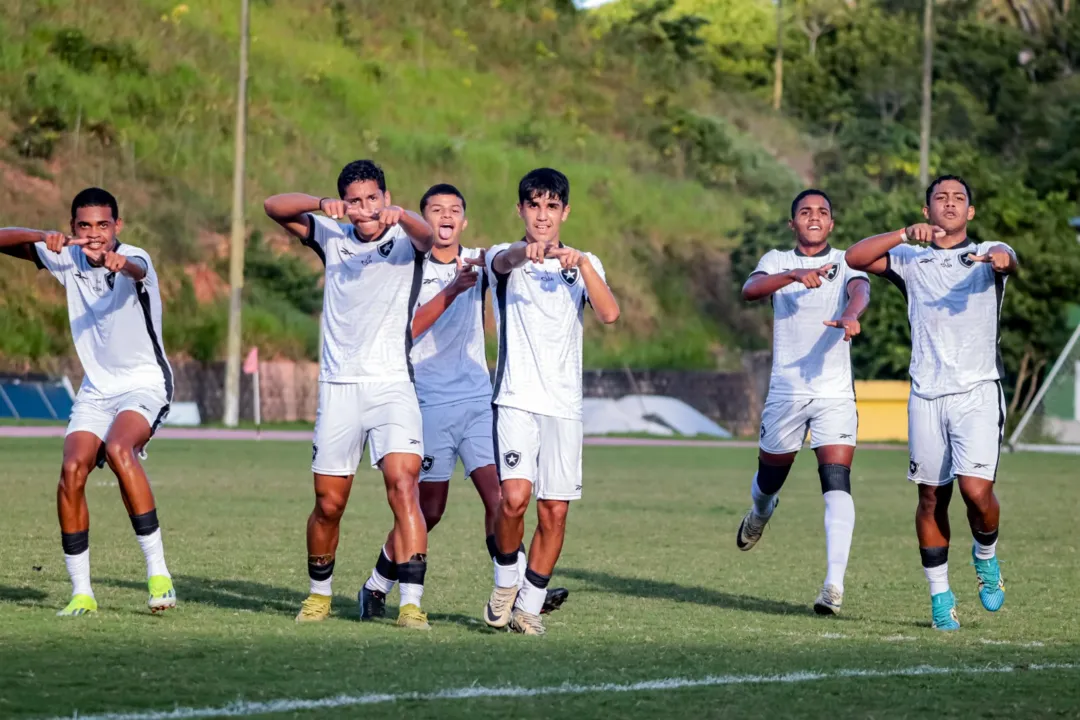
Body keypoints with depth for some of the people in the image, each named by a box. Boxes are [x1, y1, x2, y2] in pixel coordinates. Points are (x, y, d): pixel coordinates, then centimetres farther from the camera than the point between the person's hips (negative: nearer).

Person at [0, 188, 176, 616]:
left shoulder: (133, 260, -17)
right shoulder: (67, 259, -1)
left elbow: (136, 270, -43)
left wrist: (120, 263, -69)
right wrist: (44, 238, -23)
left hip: (145, 384, -5)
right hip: (96, 388, 5)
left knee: (118, 449, -33)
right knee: (73, 469, -16)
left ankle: (158, 572, -28)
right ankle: (81, 592, -7)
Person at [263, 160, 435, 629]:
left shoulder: (404, 239, 2)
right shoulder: (332, 237, 9)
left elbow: (426, 236, -22)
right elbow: (273, 206, 0)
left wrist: (400, 216, -45)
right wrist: (321, 204, -19)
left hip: (392, 384, -2)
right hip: (338, 385, 2)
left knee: (403, 484, -19)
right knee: (329, 502, 5)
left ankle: (411, 602, -23)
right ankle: (319, 593, 26)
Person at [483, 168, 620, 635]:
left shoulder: (584, 263, 12)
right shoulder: (505, 258, 5)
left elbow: (609, 314, -5)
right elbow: (502, 261, -22)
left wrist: (583, 265, -19)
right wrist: (525, 252, -46)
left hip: (564, 404, 3)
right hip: (516, 399, -3)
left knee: (555, 510, 0)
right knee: (515, 496, -19)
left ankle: (529, 606, 12)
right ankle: (505, 583, 4)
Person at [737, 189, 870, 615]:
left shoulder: (847, 263, 4)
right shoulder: (778, 261, 6)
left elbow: (860, 289, -20)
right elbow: (750, 290, -16)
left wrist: (850, 316, -44)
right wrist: (794, 275, -34)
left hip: (835, 395, -2)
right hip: (785, 392, 2)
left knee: (837, 484, -16)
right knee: (769, 480, 15)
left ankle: (834, 584, -23)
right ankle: (759, 515, 52)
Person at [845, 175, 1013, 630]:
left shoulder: (987, 255, 7)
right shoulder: (910, 259, 12)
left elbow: (1008, 261, -17)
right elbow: (855, 258, -1)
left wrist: (1001, 259, -42)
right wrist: (906, 234, -14)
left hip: (978, 392, -2)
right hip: (927, 395, 2)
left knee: (976, 491, -14)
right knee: (932, 498, 3)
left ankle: (986, 556, 16)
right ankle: (939, 594, 16)